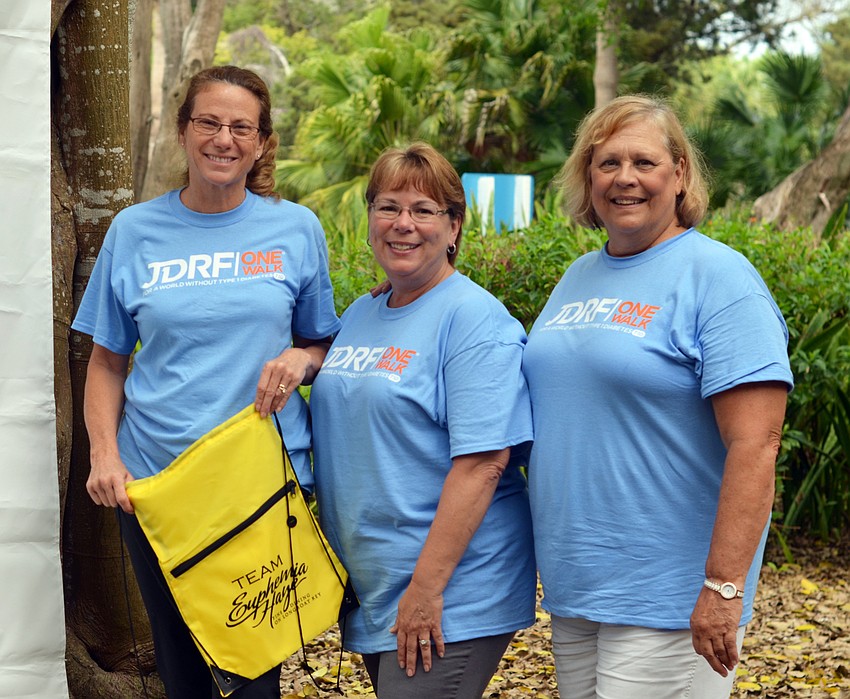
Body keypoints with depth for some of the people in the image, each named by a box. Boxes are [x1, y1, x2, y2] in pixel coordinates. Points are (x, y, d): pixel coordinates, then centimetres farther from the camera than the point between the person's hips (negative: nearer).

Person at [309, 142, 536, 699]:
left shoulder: (474, 318, -13)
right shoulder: (360, 315, 12)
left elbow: (483, 461, -20)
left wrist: (427, 587, -22)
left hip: (451, 597, -7)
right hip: (369, 591, 8)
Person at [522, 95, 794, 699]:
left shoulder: (717, 276, -11)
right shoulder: (580, 276, 12)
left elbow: (755, 446, -18)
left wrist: (724, 587, -23)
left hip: (667, 601, -7)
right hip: (574, 585, 7)